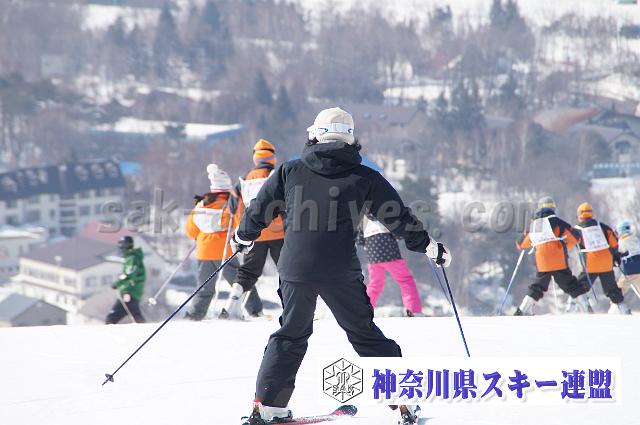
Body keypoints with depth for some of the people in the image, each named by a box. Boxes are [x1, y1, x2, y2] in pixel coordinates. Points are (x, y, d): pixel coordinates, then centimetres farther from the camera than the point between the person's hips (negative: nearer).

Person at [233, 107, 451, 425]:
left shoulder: (291, 171, 5)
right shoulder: (364, 177, 1)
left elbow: (260, 210, 12)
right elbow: (399, 218, 6)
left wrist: (243, 237, 32)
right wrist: (430, 247, 19)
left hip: (296, 268, 1)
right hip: (341, 272, -1)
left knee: (291, 335, 16)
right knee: (365, 334, 12)